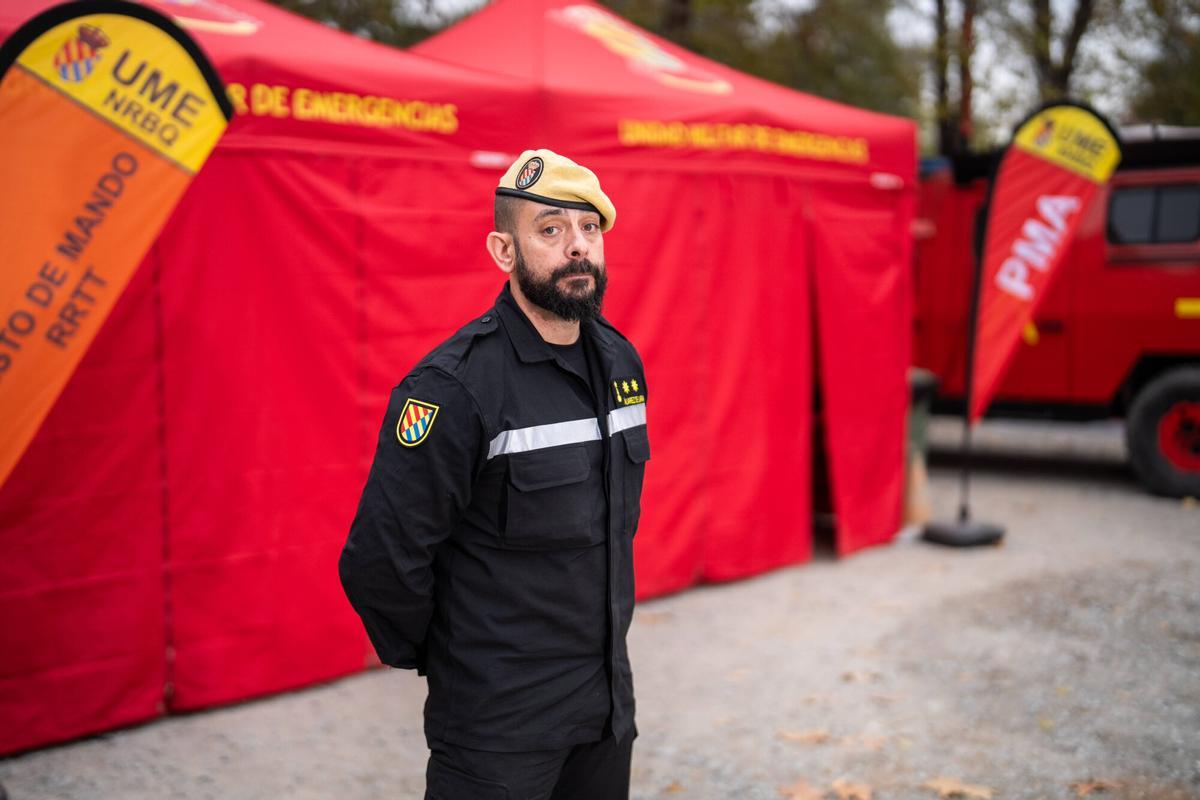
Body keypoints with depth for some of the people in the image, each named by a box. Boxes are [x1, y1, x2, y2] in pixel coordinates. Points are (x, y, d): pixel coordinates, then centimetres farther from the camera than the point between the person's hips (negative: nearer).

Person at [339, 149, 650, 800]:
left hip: (608, 699, 7)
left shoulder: (620, 362, 3)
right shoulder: (454, 386, -21)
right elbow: (380, 562, -20)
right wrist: (434, 659, -5)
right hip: (498, 722, -7)